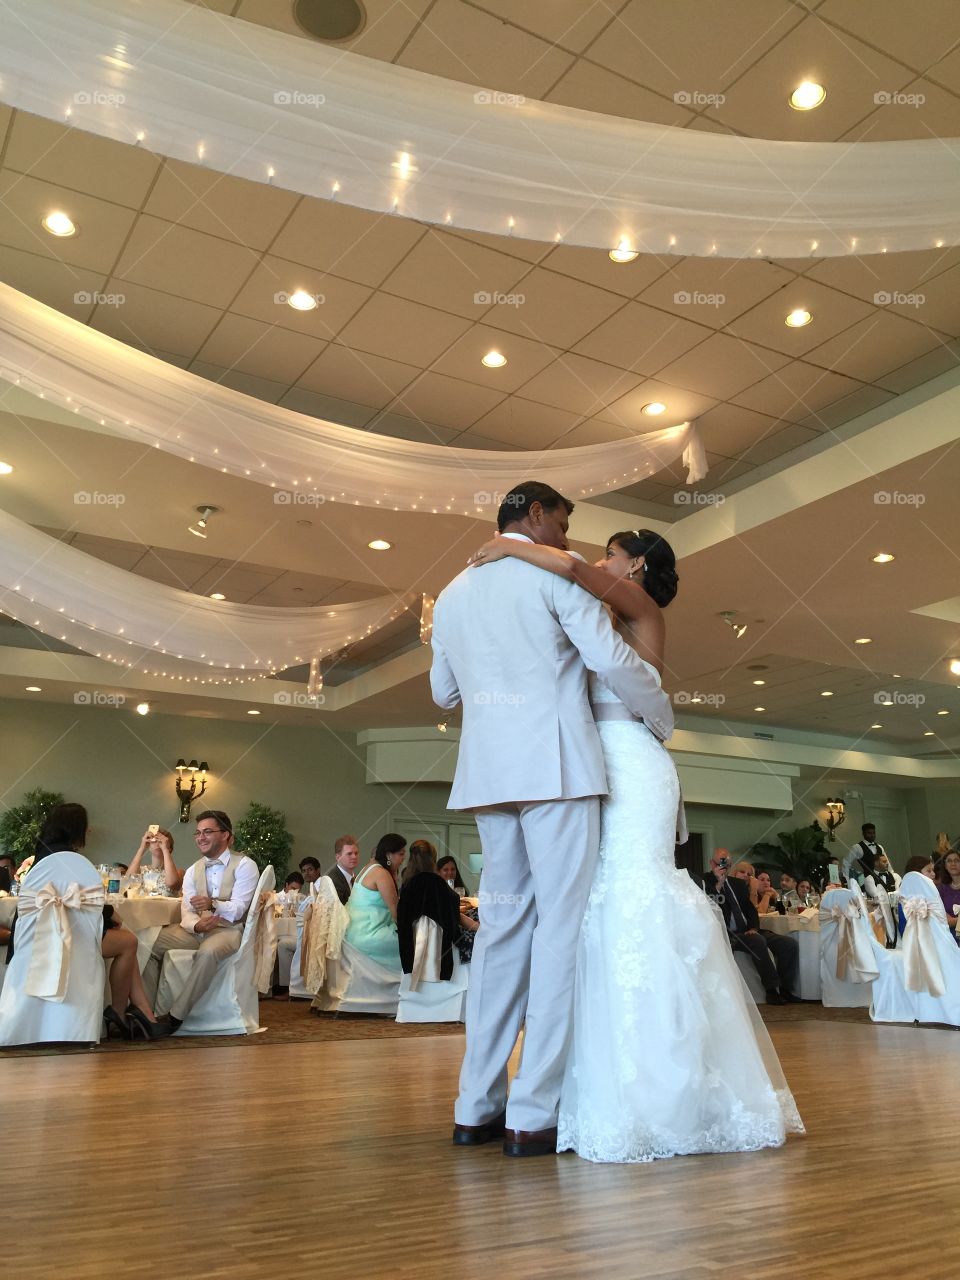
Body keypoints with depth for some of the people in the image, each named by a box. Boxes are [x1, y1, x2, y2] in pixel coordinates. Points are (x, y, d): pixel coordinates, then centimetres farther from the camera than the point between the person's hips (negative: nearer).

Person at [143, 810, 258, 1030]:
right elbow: (187, 912, 2)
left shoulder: (245, 866, -4)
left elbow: (237, 909, -13)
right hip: (196, 930, 5)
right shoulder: (193, 871, 13)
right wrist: (197, 925, -22)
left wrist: (213, 904, -33)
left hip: (227, 930, -5)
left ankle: (176, 1016, -27)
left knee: (208, 952, -38)